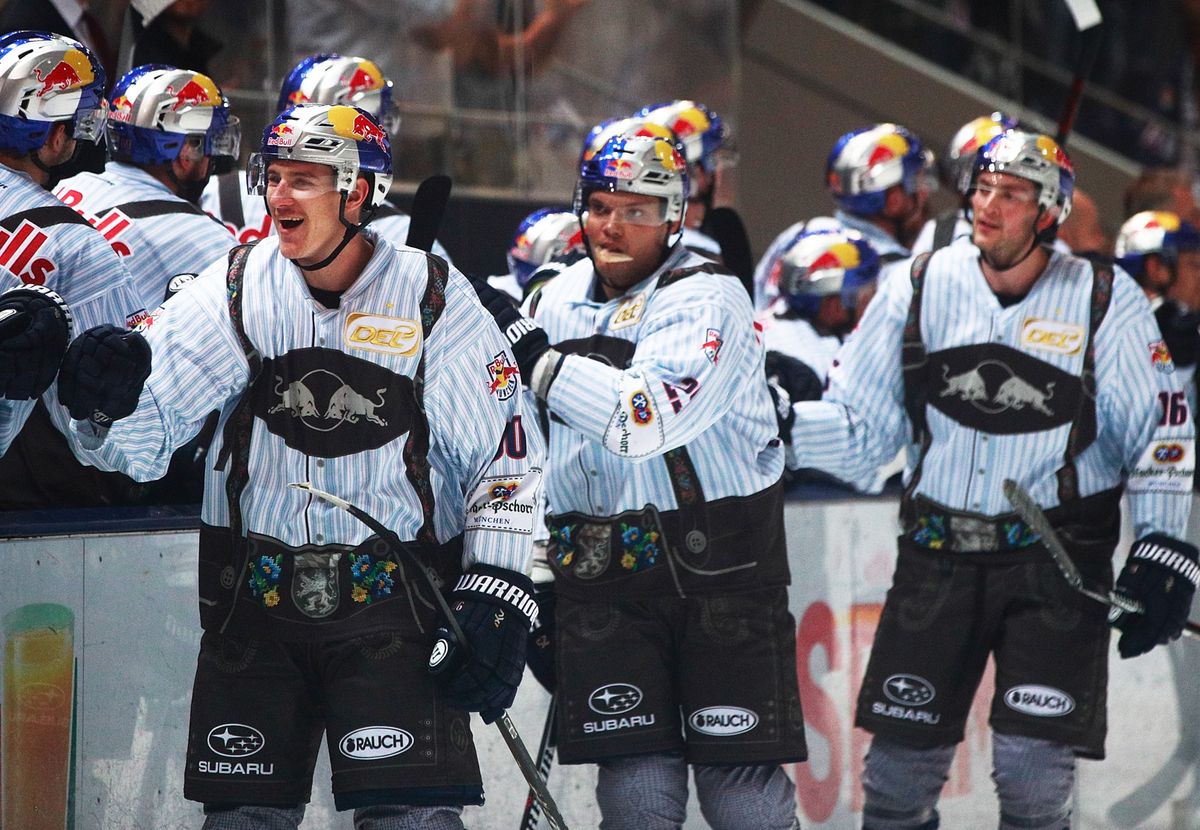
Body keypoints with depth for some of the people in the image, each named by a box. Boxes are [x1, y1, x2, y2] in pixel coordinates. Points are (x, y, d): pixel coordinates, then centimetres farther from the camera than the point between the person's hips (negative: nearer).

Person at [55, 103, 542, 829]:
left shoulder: (433, 299, -3)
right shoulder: (239, 291, 3)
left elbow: (503, 455, 1)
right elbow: (140, 444, -2)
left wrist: (498, 597, -7)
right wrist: (110, 394, -25)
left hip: (392, 605, -2)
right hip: (255, 605, 3)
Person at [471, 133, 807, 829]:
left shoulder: (707, 299, -10)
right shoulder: (562, 296, 10)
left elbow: (646, 418, -27)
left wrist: (528, 347, -24)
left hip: (720, 569, -5)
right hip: (601, 579, 5)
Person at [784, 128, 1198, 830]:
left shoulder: (1106, 303, -3)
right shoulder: (921, 290, 2)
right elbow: (857, 430, 4)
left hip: (1058, 561, -2)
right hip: (939, 555, 3)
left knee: (1034, 766, -10)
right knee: (901, 761, 3)